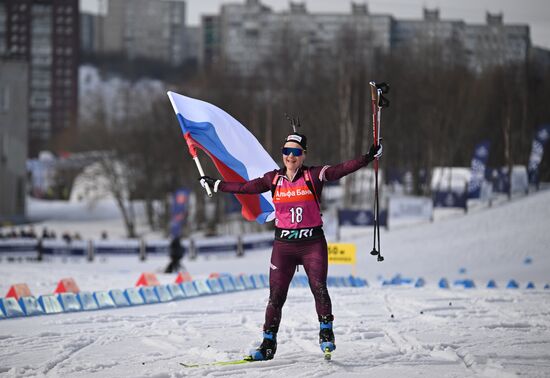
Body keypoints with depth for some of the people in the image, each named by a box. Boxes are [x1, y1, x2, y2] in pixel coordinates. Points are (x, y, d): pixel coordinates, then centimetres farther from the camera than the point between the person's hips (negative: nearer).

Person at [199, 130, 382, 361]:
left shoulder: (314, 176, -2)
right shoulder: (274, 179, 6)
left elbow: (344, 169, -10)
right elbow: (245, 188, 15)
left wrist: (369, 157, -22)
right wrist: (215, 185, 20)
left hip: (313, 243, -2)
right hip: (283, 246, 2)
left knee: (319, 288, -17)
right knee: (276, 295, 1)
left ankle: (326, 335, -7)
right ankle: (268, 344, 7)